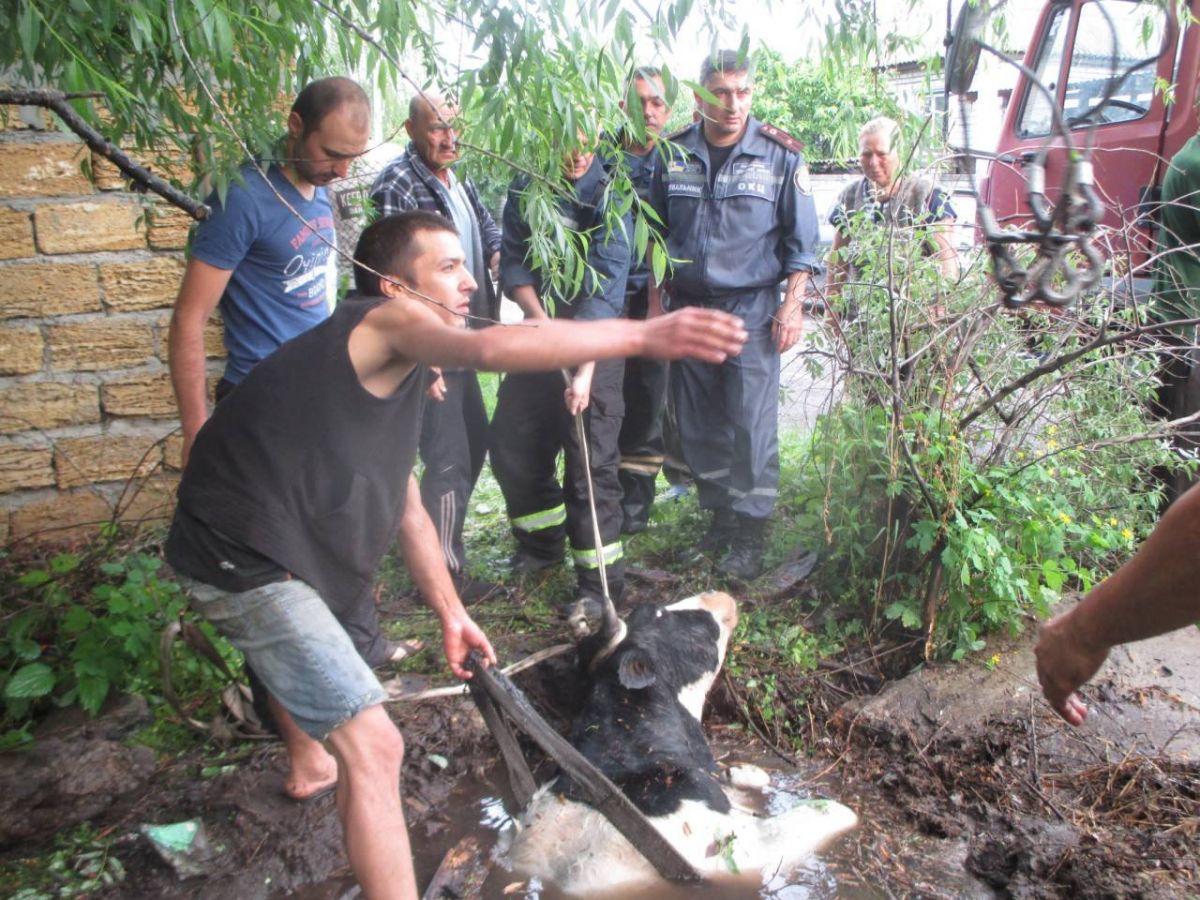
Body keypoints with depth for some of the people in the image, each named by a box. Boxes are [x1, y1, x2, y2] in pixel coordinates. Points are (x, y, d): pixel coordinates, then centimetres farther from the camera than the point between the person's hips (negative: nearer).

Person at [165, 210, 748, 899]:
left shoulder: (395, 370, 15)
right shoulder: (385, 319, -14)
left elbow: (406, 505, 18)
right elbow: (489, 349, -36)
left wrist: (450, 611, 17)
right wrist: (645, 337, -40)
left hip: (263, 545, 11)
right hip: (246, 559, -11)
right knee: (374, 746, -14)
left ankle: (310, 762, 68)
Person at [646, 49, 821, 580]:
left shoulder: (780, 155, -2)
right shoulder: (674, 155, 6)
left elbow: (802, 241, 1)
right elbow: (657, 236, 13)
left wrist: (792, 305, -7)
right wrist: (656, 303, 10)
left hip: (751, 309, -3)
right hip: (688, 308, 4)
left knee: (751, 425, -6)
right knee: (697, 424, 9)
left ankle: (750, 536, 4)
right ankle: (720, 516, 24)